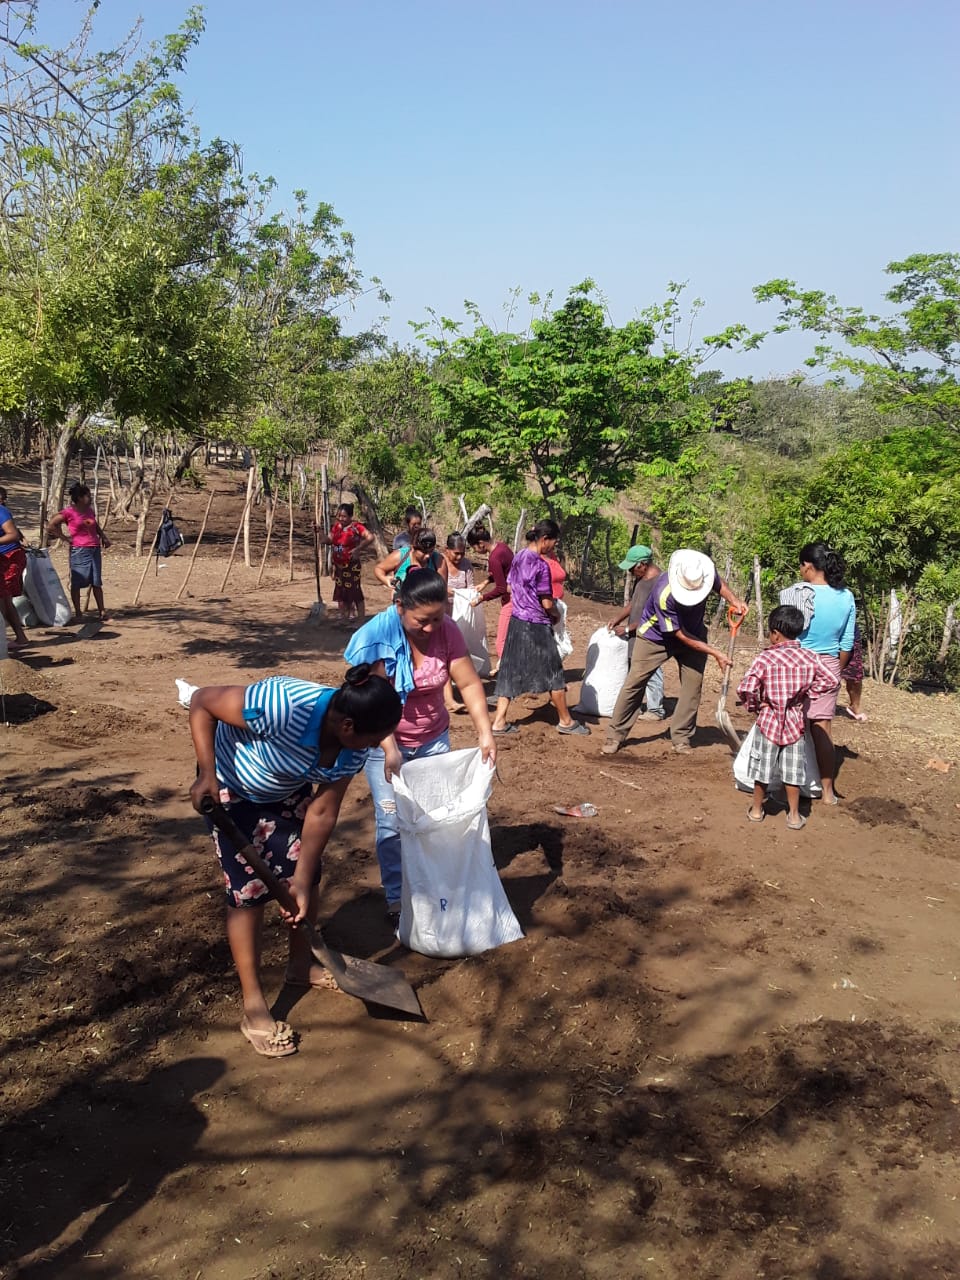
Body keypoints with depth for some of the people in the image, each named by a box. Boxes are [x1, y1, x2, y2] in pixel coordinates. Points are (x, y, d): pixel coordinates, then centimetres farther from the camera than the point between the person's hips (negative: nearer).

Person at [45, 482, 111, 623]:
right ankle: (78, 613, 8)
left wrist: (103, 537, 12)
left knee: (97, 583, 7)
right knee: (77, 583, 2)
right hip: (79, 551, -6)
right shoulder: (69, 512, -7)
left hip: (95, 549, 6)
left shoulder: (90, 511, 11)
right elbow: (51, 526, -6)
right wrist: (65, 538, -7)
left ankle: (102, 612, 10)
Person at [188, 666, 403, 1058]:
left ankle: (301, 966, 34)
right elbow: (202, 702, -29)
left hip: (288, 790, 6)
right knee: (249, 889, -5)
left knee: (306, 876, 9)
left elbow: (322, 813, -13)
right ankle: (254, 1009, 6)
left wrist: (301, 883, -13)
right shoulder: (282, 706, -42)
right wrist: (207, 774, -35)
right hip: (232, 788, -6)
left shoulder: (354, 749, -22)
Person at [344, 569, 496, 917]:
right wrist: (390, 749, -31)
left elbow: (469, 683, -13)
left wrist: (485, 733, -23)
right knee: (392, 822, 2)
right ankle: (396, 895, 18)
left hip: (433, 740, 3)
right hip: (385, 742, -3)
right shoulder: (377, 635, -23)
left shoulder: (447, 631, -14)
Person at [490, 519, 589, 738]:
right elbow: (546, 603, -17)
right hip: (536, 626, -8)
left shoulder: (518, 557, 5)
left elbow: (510, 587, 15)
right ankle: (566, 721, 19)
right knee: (553, 673, 7)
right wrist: (556, 614, 2)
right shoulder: (541, 565, -19)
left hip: (516, 621, 8)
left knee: (511, 672, 10)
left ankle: (499, 721, 8)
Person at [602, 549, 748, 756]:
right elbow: (680, 635, -29)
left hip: (694, 633, 4)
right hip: (656, 635, -4)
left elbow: (719, 583, 3)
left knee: (693, 683, -5)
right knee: (635, 682, -7)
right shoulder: (664, 594, -40)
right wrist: (715, 653, -27)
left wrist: (733, 600, -18)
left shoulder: (707, 571, -25)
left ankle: (681, 739, 6)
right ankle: (615, 735, 2)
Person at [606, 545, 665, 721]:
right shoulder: (640, 579, 7)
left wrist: (627, 629, -15)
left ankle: (655, 710, 9)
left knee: (651, 672, -1)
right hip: (636, 634, 9)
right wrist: (617, 619, 9)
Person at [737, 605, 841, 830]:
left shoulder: (765, 658, -17)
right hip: (795, 722, 3)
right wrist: (808, 691, 3)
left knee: (763, 768, 13)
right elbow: (832, 682, -1)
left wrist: (754, 706, -8)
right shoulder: (809, 658, -6)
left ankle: (756, 809, 27)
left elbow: (745, 688, -25)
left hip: (768, 721, -2)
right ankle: (794, 815, 19)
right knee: (792, 769, 13)